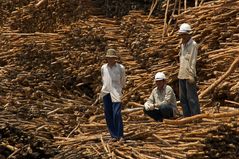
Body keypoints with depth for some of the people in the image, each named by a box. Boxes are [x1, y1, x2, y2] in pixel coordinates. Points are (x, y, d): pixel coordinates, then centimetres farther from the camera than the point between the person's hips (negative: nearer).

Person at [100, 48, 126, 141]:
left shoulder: (120, 68, 0)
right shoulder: (103, 68, 8)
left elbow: (123, 81, 13)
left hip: (116, 93, -4)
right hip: (106, 93, 4)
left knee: (117, 114, -13)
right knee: (108, 115, 3)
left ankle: (120, 135, -6)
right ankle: (113, 135, 9)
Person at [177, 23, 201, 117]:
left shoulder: (193, 45, -7)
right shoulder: (182, 45, 17)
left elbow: (193, 61, -13)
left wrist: (191, 75, -18)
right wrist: (180, 72, 16)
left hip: (189, 75, -8)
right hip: (181, 75, 8)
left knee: (191, 97, -7)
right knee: (182, 98, 11)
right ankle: (187, 117, 18)